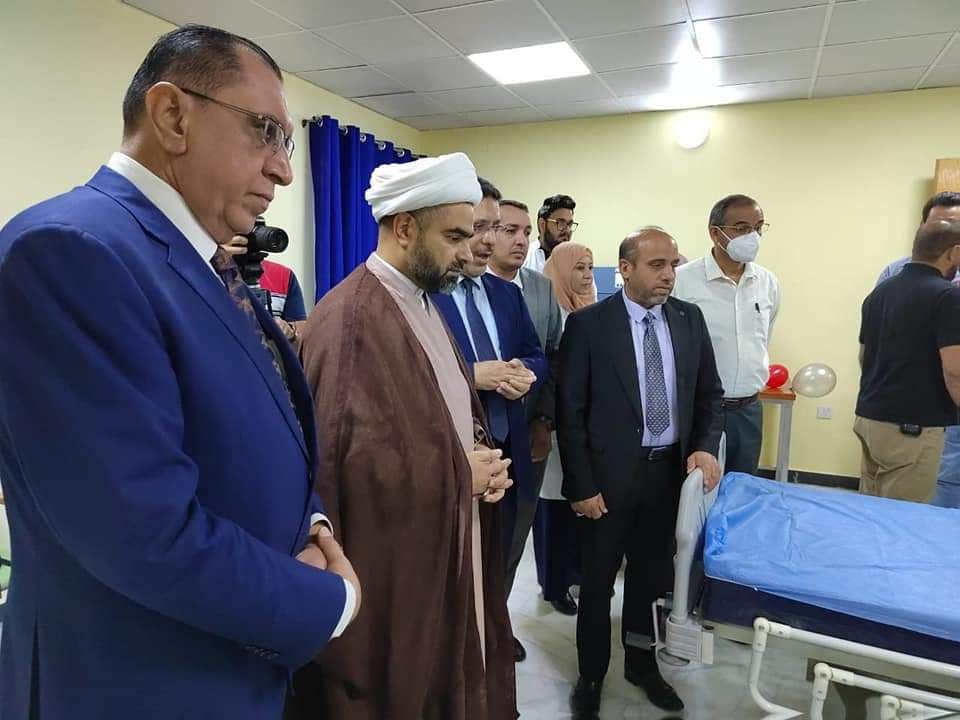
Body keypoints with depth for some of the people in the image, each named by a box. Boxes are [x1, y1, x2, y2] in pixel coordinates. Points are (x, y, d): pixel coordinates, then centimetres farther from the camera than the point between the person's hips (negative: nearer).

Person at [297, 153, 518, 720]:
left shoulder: (424, 305, 10)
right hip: (396, 569, -8)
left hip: (451, 553, 9)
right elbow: (349, 462, -29)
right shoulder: (349, 318, -22)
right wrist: (459, 471, -16)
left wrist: (483, 455, -2)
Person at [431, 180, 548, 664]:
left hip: (506, 451, 7)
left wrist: (524, 372, -11)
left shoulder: (508, 294, 9)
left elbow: (537, 357, 11)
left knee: (498, 559, 26)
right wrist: (472, 375, -26)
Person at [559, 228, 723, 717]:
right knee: (598, 583, 13)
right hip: (610, 474, -4)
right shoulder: (588, 323, -11)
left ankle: (641, 662, 43)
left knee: (652, 576, 20)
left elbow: (710, 393, 9)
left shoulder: (690, 318, 2)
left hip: (671, 470, 4)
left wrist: (706, 446, -9)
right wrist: (581, 485, -13)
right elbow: (570, 411, -11)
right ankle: (591, 677, 34)